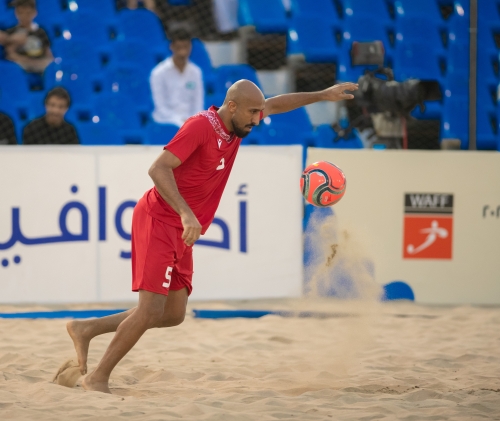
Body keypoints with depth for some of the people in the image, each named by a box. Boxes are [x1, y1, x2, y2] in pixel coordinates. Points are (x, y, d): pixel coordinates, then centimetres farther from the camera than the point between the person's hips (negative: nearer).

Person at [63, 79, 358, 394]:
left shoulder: (235, 125, 7)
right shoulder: (201, 126, -17)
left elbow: (275, 105, 26)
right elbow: (158, 169, -25)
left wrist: (323, 95, 23)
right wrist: (186, 213, -36)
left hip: (180, 234, 9)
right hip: (158, 222, -9)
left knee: (173, 314, 6)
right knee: (152, 310, -15)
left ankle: (86, 329, 14)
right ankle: (98, 379, -5)